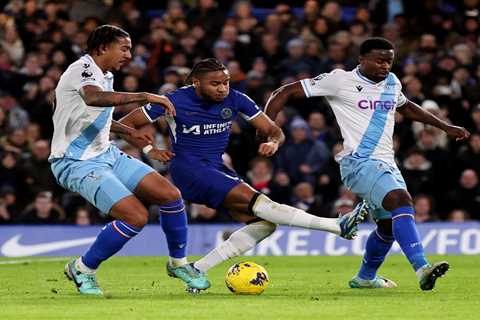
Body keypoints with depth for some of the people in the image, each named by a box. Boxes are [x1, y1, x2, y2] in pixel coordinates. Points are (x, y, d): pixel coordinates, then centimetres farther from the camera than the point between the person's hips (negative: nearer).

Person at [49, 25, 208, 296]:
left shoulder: (105, 75, 13)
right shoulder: (82, 69, -17)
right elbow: (93, 98, -42)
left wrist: (127, 132, 34)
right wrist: (144, 97, -43)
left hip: (106, 154, 9)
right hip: (77, 164, -9)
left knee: (170, 194, -1)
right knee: (137, 216, -21)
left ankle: (179, 263, 20)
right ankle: (82, 270, -3)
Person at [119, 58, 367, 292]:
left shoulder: (235, 100, -1)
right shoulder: (175, 101, -12)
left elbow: (275, 131, 4)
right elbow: (125, 125, -5)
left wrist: (273, 143, -20)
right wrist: (150, 150, -18)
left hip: (217, 168, 7)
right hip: (189, 169, -7)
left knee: (263, 223, -10)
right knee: (256, 201, -23)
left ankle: (197, 270, -10)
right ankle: (337, 226, -31)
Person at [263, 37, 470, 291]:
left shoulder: (392, 82, 14)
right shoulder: (340, 80, -5)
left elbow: (406, 107, 37)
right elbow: (285, 93, -1)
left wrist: (445, 127, 36)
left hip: (386, 164, 8)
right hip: (359, 162, -8)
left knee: (389, 225, 13)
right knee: (401, 201, -28)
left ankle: (365, 278, 37)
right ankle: (422, 269, -38)